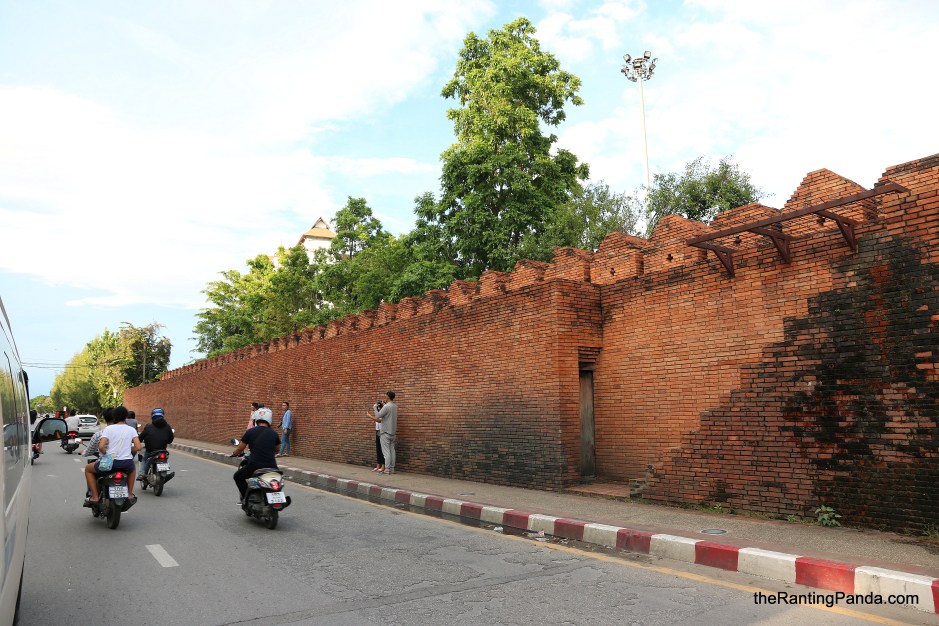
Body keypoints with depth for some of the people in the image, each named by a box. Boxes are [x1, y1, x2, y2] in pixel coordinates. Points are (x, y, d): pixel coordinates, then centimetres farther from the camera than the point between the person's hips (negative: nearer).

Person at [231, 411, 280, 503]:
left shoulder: (250, 432, 0)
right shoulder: (274, 433, 6)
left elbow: (240, 449, 8)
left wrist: (234, 453, 31)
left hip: (254, 466, -2)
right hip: (271, 466, 2)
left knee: (237, 477, 25)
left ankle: (245, 497, 13)